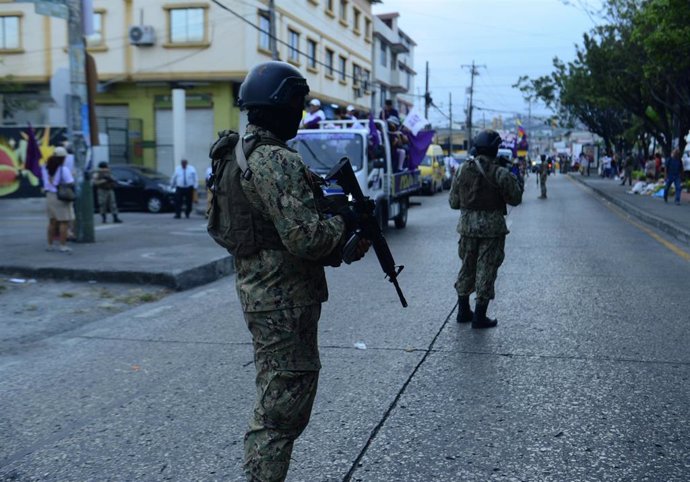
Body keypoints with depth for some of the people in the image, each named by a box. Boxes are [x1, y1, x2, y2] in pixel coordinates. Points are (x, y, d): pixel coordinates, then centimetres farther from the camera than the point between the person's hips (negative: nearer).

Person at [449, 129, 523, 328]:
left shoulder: (462, 170, -1)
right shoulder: (501, 174, -13)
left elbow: (453, 202, 3)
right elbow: (515, 199, -3)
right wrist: (518, 183, 16)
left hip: (467, 225, 4)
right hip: (492, 227, -4)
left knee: (467, 267, 18)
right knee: (486, 270, 3)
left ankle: (463, 311, 26)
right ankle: (479, 316, 7)